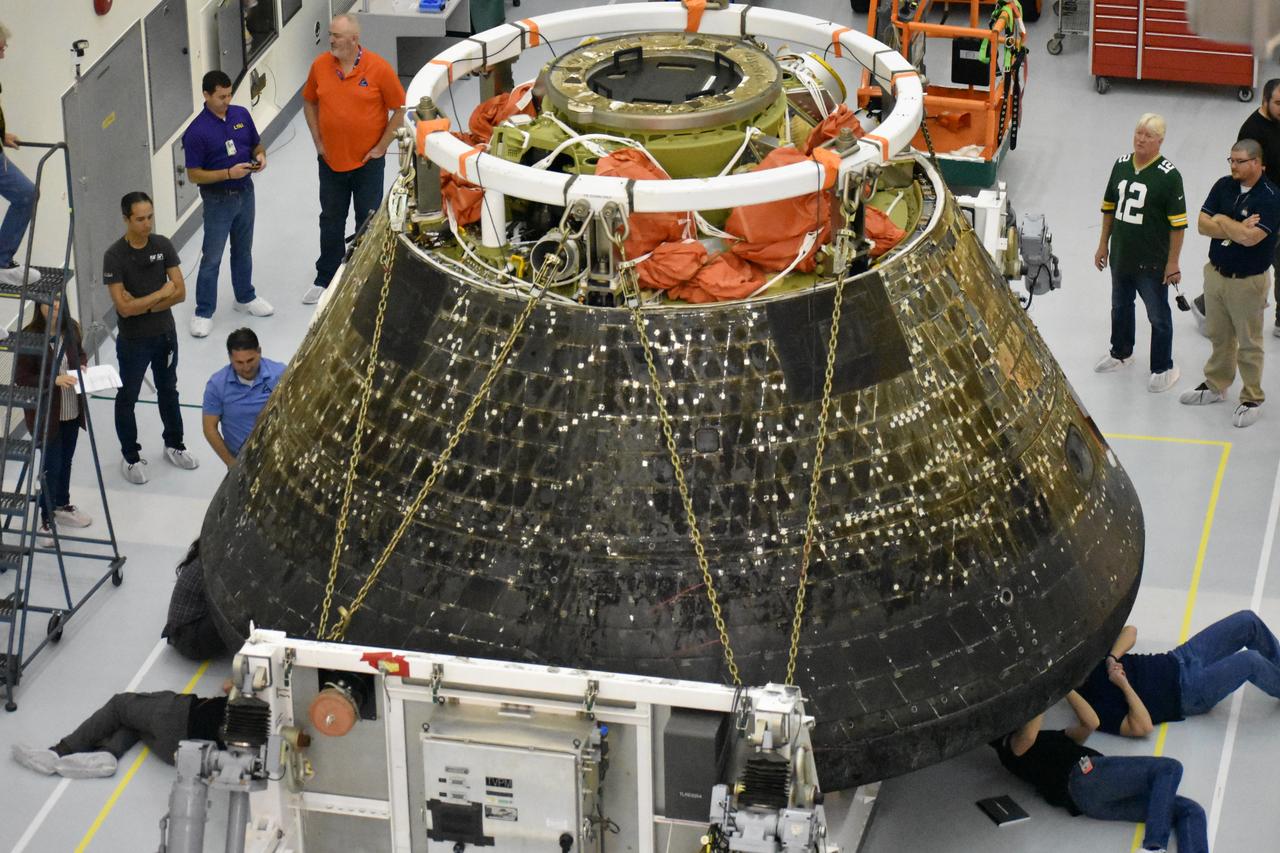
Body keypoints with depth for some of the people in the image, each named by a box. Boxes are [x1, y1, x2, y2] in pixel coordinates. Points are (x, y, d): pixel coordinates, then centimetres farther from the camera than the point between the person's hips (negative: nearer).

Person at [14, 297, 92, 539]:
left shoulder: (71, 328, -5)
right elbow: (21, 378, -19)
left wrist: (83, 366, -6)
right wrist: (54, 380, -28)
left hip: (71, 410, 6)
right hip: (46, 414, -6)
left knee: (66, 460, 22)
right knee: (51, 464, 3)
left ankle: (62, 505, 43)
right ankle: (48, 518, 20)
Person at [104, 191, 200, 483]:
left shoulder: (163, 246, -9)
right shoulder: (114, 256, -21)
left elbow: (180, 293, -10)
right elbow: (124, 307, -24)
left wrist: (143, 305, -20)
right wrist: (160, 294, -16)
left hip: (165, 333, 4)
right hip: (133, 340, -4)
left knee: (168, 391, 21)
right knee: (127, 398, 10)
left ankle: (174, 445, 39)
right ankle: (130, 456, 26)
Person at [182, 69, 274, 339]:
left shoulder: (241, 115, -3)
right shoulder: (197, 131, -20)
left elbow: (257, 144, 12)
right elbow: (194, 175, -18)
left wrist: (260, 156, -11)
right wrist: (229, 173, -27)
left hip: (245, 192, 6)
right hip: (218, 199, -6)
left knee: (243, 250, 22)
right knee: (212, 258, 2)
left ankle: (245, 297, 39)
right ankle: (203, 312, 12)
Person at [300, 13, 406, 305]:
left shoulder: (378, 68, -15)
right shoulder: (320, 65, -6)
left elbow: (400, 109, -8)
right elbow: (309, 102, 10)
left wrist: (381, 146, -8)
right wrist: (318, 141, 4)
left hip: (367, 161, -3)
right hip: (331, 159, 3)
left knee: (368, 221, 10)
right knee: (330, 221, 14)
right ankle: (325, 279, 26)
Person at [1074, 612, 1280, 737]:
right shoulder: (1097, 706, -20)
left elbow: (1130, 631, 2)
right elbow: (1144, 727, -30)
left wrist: (1112, 659, -16)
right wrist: (1124, 685, -30)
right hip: (1189, 694, -8)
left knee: (1248, 621, -1)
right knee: (1250, 662, -25)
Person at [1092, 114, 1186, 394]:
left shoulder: (1169, 176, -17)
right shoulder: (1122, 165, 1)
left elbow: (1178, 223, -14)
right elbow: (1109, 207, 12)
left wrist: (1173, 263, -14)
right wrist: (1103, 244, 14)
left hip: (1152, 262, -6)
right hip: (1120, 255, 6)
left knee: (1158, 315, 6)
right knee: (1120, 307, 23)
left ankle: (1163, 368, 19)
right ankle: (1121, 353, 44)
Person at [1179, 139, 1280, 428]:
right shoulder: (1224, 186, 0)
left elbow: (1250, 237, -28)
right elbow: (1203, 224, -6)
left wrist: (1223, 221, -13)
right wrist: (1238, 228, -18)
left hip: (1248, 282, -6)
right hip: (1216, 272, 6)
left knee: (1248, 344, 5)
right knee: (1219, 336, 20)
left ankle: (1252, 399, 17)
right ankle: (1215, 386, 36)